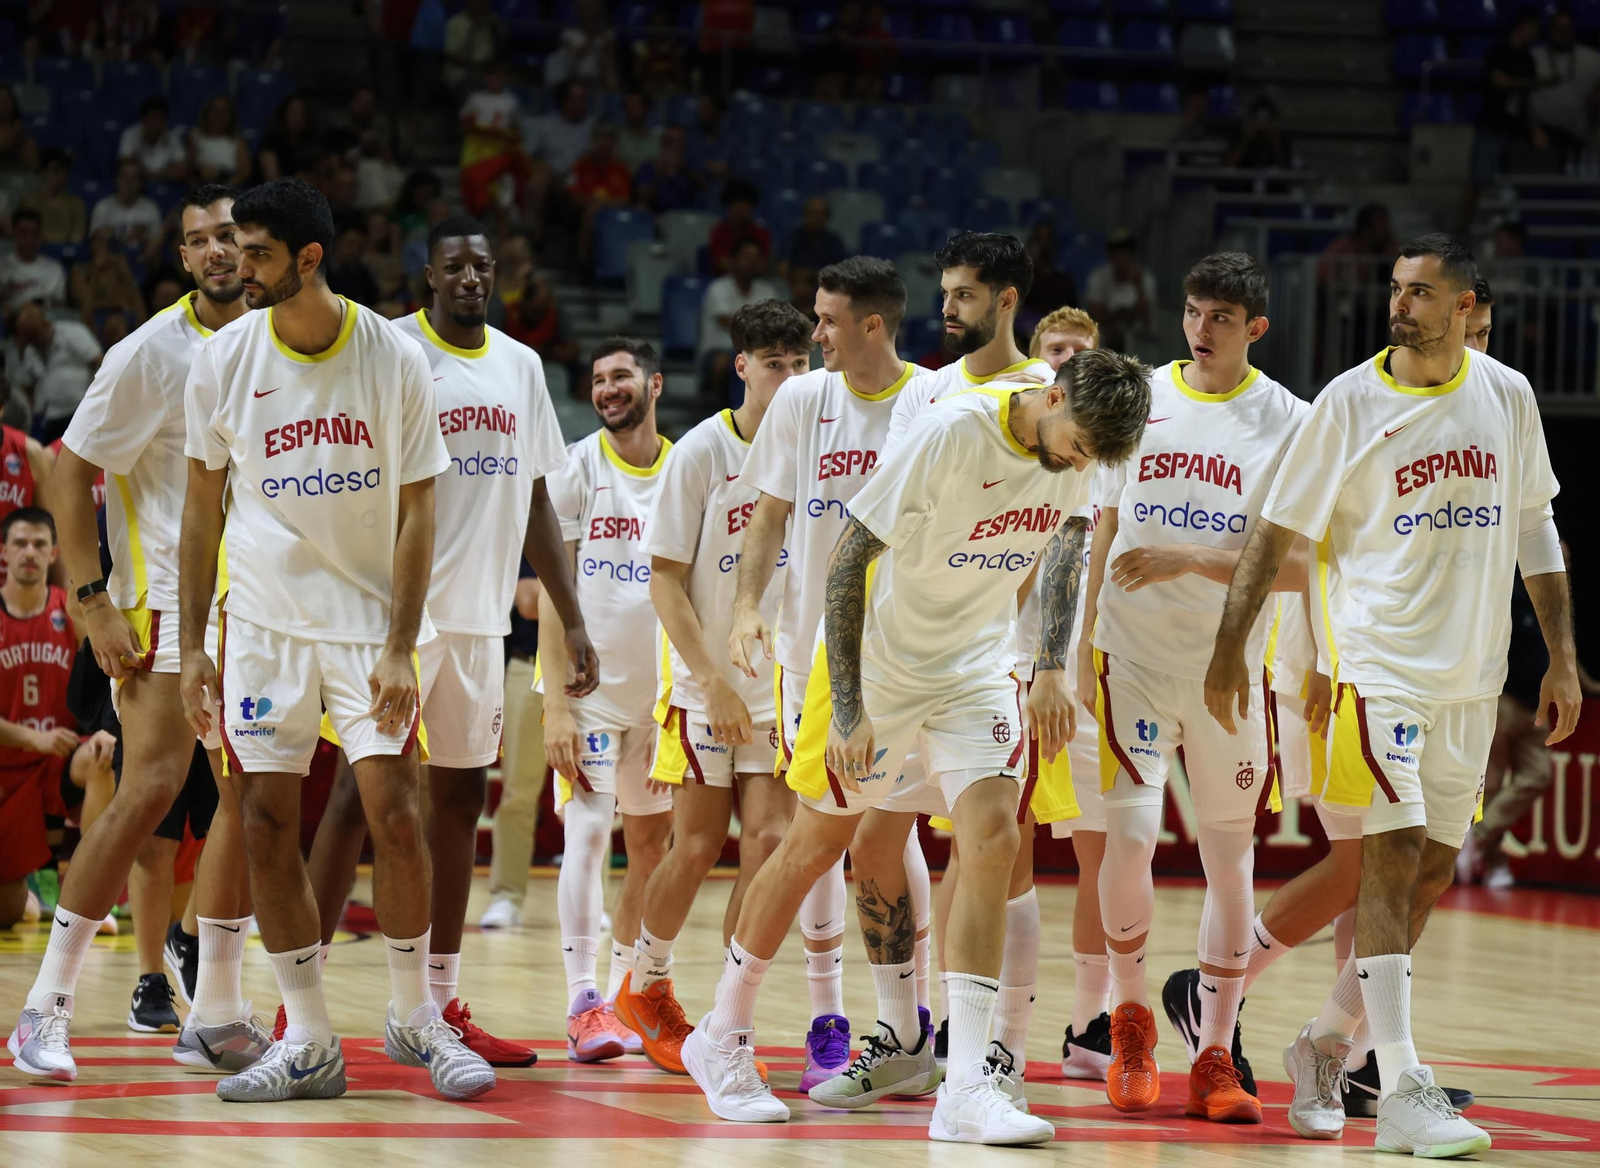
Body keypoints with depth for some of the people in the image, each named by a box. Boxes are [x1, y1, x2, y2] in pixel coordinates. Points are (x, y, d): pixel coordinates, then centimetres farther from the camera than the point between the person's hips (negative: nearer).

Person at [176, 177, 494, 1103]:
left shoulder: (395, 358, -8)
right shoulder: (224, 360, -3)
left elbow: (416, 512, -5)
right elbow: (203, 506, 6)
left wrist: (399, 649, -12)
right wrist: (193, 645, 3)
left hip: (368, 617, -2)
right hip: (264, 621, 2)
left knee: (394, 811, -10)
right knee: (268, 827, -2)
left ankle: (416, 1017, 8)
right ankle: (309, 1043, 6)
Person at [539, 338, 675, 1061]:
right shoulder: (576, 469, -5)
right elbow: (552, 591, -7)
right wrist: (556, 705, -14)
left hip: (661, 688, 4)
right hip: (590, 681, -4)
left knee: (652, 845, 9)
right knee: (588, 833, -11)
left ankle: (625, 992, 21)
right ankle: (583, 1006, -11)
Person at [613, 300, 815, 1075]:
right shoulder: (701, 452, -8)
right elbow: (665, 581, -8)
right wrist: (713, 682, -14)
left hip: (780, 685, 3)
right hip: (702, 682, -3)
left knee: (768, 840, -8)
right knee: (697, 847, -1)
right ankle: (645, 987, 22)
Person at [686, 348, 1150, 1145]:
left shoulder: (1081, 445, -9)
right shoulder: (949, 433, -28)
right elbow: (848, 561, -23)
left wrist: (1052, 667, 5)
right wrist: (849, 710, -25)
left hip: (977, 668, 4)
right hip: (878, 660, -4)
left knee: (992, 839, -14)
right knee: (817, 845, 8)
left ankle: (965, 1091, -15)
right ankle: (721, 1039, 29)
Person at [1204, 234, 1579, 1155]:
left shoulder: (1507, 397, 4)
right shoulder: (1352, 403, -6)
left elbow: (1535, 526, 14)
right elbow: (1280, 529, -2)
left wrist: (1563, 656, 11)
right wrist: (1231, 644, -6)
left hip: (1474, 674, 5)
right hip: (1381, 658, -5)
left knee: (1431, 873, 9)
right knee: (1393, 857, -14)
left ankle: (1327, 1044, 26)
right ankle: (1404, 1091, -16)